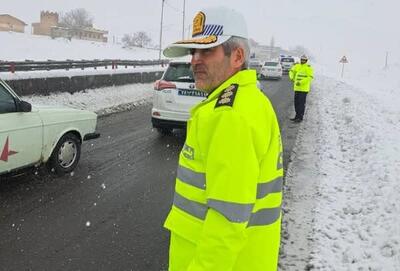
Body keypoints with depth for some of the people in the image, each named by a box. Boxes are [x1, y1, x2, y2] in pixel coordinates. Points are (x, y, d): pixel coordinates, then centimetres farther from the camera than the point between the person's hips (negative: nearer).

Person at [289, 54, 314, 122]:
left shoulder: (308, 67, -8)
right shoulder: (297, 66, 9)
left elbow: (310, 77, -16)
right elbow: (292, 71, 18)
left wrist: (301, 82, -22)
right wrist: (291, 77, -4)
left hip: (304, 88, -6)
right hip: (297, 88, 6)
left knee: (301, 103, -6)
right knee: (296, 102, 11)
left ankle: (300, 117, 0)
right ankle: (297, 116, 23)